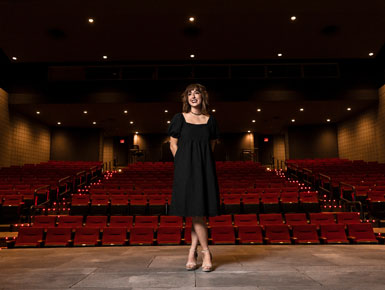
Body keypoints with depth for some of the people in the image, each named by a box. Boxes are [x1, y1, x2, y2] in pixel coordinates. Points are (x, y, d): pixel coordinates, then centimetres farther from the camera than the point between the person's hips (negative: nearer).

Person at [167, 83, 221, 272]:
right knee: (195, 211, -3)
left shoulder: (210, 120, 10)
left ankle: (192, 252, 15)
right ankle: (206, 252, 11)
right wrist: (186, 164, -1)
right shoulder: (179, 118, 3)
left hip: (205, 169, 2)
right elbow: (173, 145, 4)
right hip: (185, 169, -2)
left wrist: (201, 161, 5)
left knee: (200, 211, 2)